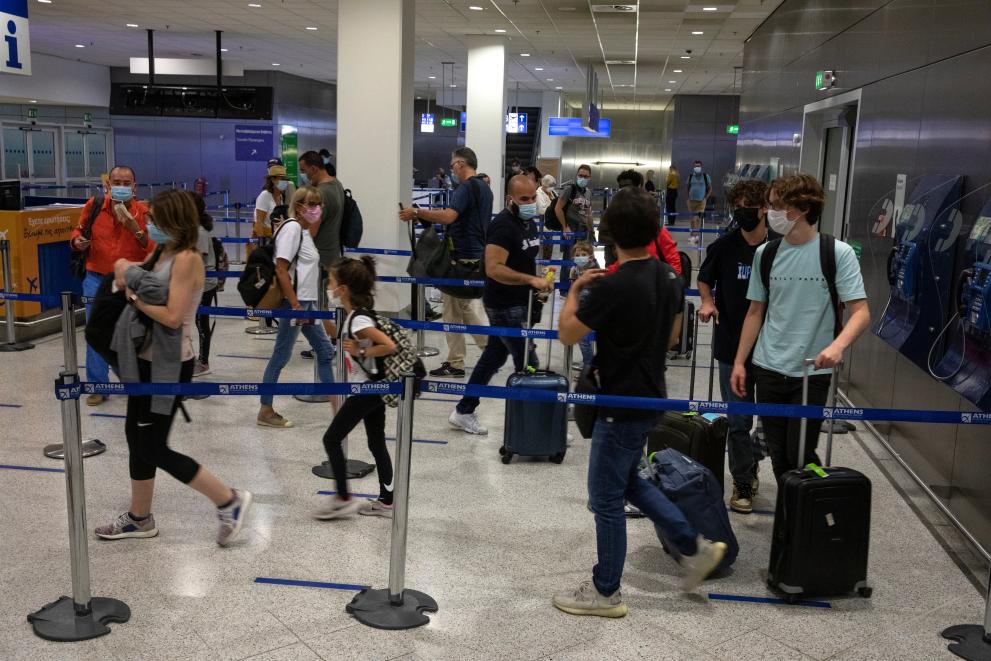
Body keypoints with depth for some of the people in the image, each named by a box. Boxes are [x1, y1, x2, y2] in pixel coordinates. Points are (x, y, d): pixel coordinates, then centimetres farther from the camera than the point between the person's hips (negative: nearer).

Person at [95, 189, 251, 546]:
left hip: (170, 365, -9)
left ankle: (229, 500, 6)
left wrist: (134, 296, -15)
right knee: (136, 436, 17)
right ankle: (139, 518, 32)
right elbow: (122, 268, 17)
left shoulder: (186, 259, -19)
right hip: (147, 359, 9)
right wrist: (127, 273, -4)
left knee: (153, 448, -4)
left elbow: (173, 317, -25)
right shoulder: (163, 253, 8)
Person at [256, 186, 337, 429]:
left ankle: (335, 402, 23)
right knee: (281, 355, -1)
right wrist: (296, 306, -21)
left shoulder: (304, 230, 13)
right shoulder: (292, 228, -15)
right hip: (294, 303, -10)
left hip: (307, 302, 10)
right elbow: (281, 270, -20)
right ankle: (266, 411, 9)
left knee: (325, 349, 14)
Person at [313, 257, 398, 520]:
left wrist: (361, 352, -21)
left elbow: (389, 346, -30)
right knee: (377, 444, 14)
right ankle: (386, 501, 21)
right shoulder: (356, 314, 5)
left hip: (366, 389, -9)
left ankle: (343, 498, 7)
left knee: (332, 439, 0)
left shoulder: (358, 320, -22)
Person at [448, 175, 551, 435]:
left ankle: (463, 412, 28)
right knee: (528, 365, -5)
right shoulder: (503, 226, -20)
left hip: (519, 304, 10)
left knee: (494, 357, 16)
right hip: (505, 307, -10)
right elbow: (493, 269, -28)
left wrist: (539, 283, 9)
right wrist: (532, 280, -31)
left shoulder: (530, 223, 10)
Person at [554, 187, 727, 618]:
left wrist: (576, 290, 1)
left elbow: (567, 334, -14)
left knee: (606, 498, 6)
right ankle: (695, 546, 27)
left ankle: (606, 592, 20)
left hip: (622, 405, -8)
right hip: (650, 397, 8)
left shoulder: (613, 287, -24)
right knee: (628, 482, 26)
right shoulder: (668, 278, 1)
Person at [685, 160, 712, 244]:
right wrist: (688, 197, 6)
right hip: (692, 200, 2)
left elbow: (710, 188, 5)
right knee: (693, 218, 5)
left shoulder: (705, 176, -1)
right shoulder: (690, 176, 5)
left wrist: (706, 197, -3)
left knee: (698, 218, -9)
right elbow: (687, 187, 17)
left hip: (701, 200, -2)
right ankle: (693, 234, 11)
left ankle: (695, 234, -10)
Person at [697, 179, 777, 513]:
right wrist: (707, 302, -6)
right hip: (732, 344, 0)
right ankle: (743, 482, 19)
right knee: (738, 420, 5)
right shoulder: (724, 246, -3)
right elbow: (705, 279, 13)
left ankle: (752, 461, 37)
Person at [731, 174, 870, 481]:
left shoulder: (838, 253, -8)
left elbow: (860, 312, -13)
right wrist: (739, 362, 8)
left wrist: (837, 345, -32)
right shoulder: (765, 254, 4)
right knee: (778, 454, 10)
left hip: (812, 372, -3)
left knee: (800, 455, -1)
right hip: (768, 368, 4)